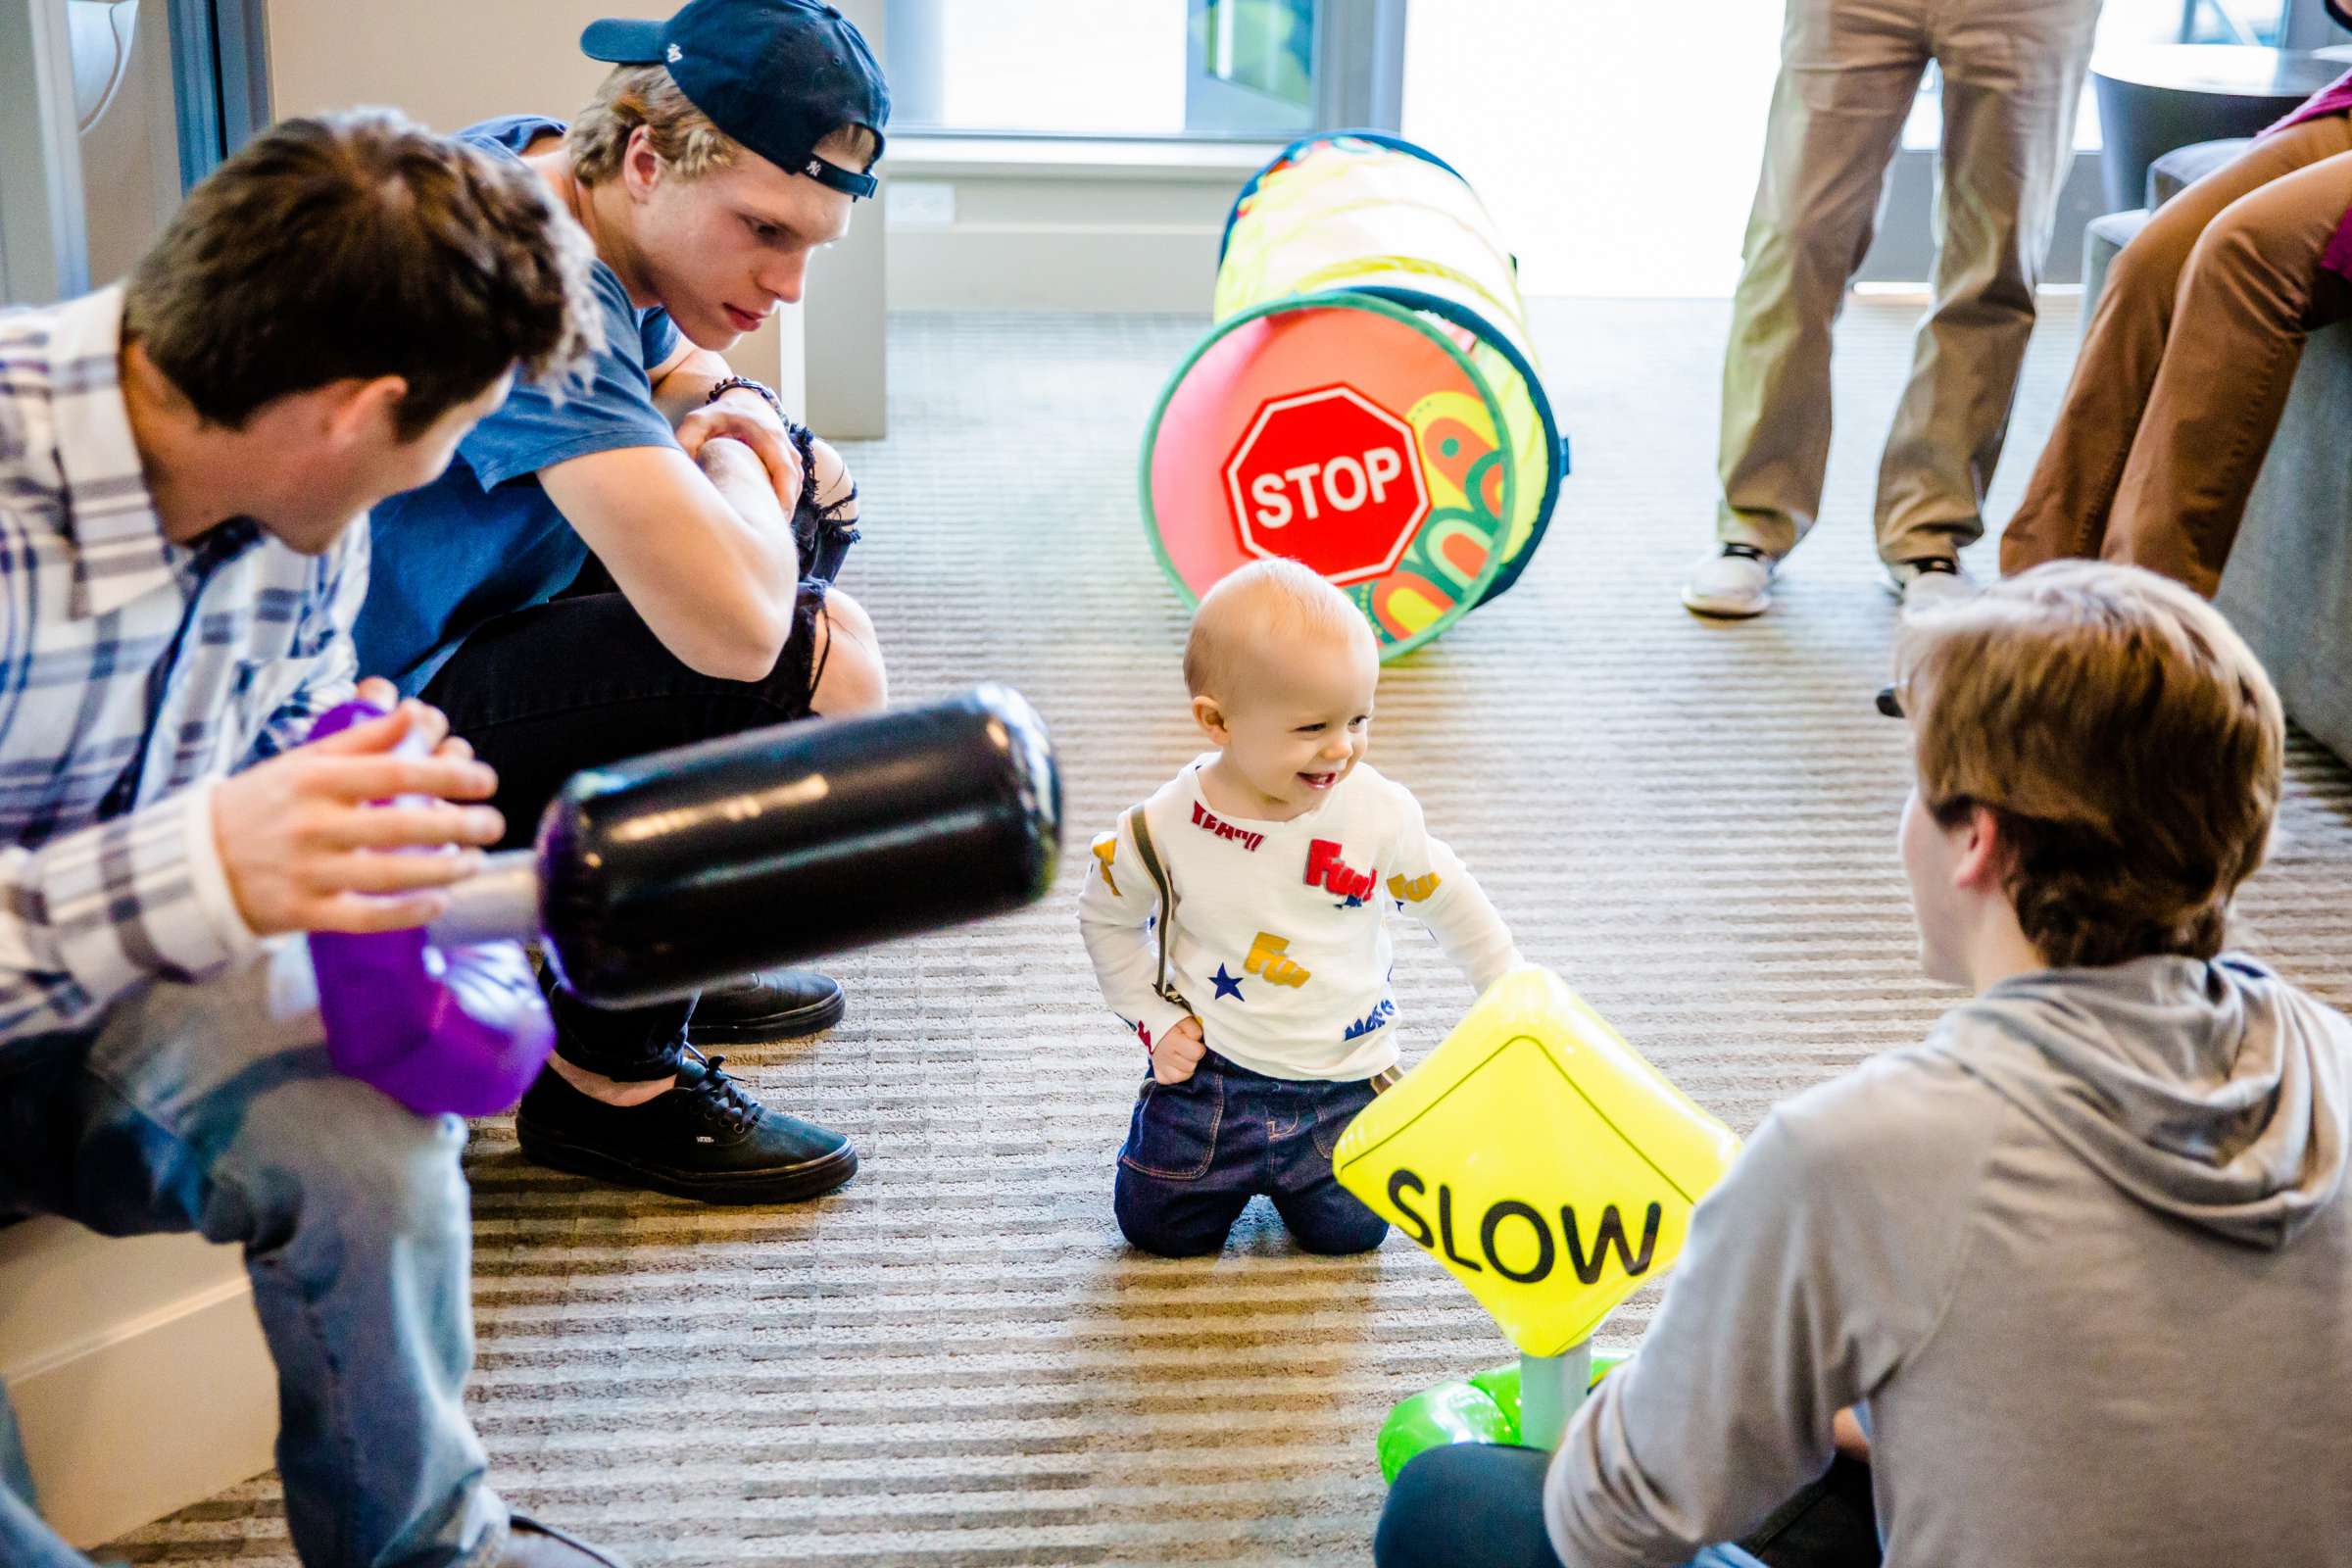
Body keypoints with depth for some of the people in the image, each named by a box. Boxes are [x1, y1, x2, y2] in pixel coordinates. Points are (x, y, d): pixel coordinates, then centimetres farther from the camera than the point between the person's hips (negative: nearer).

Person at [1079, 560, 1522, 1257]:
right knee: (1159, 1227, 2)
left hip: (1342, 1081, 0)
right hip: (1215, 1072, 0)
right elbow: (1106, 918, 2)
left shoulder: (1378, 813, -16)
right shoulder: (1166, 829, -18)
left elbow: (1448, 899, 2)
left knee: (1347, 1232, -4)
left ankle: (1288, 1168, 29)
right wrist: (1156, 1021, -2)